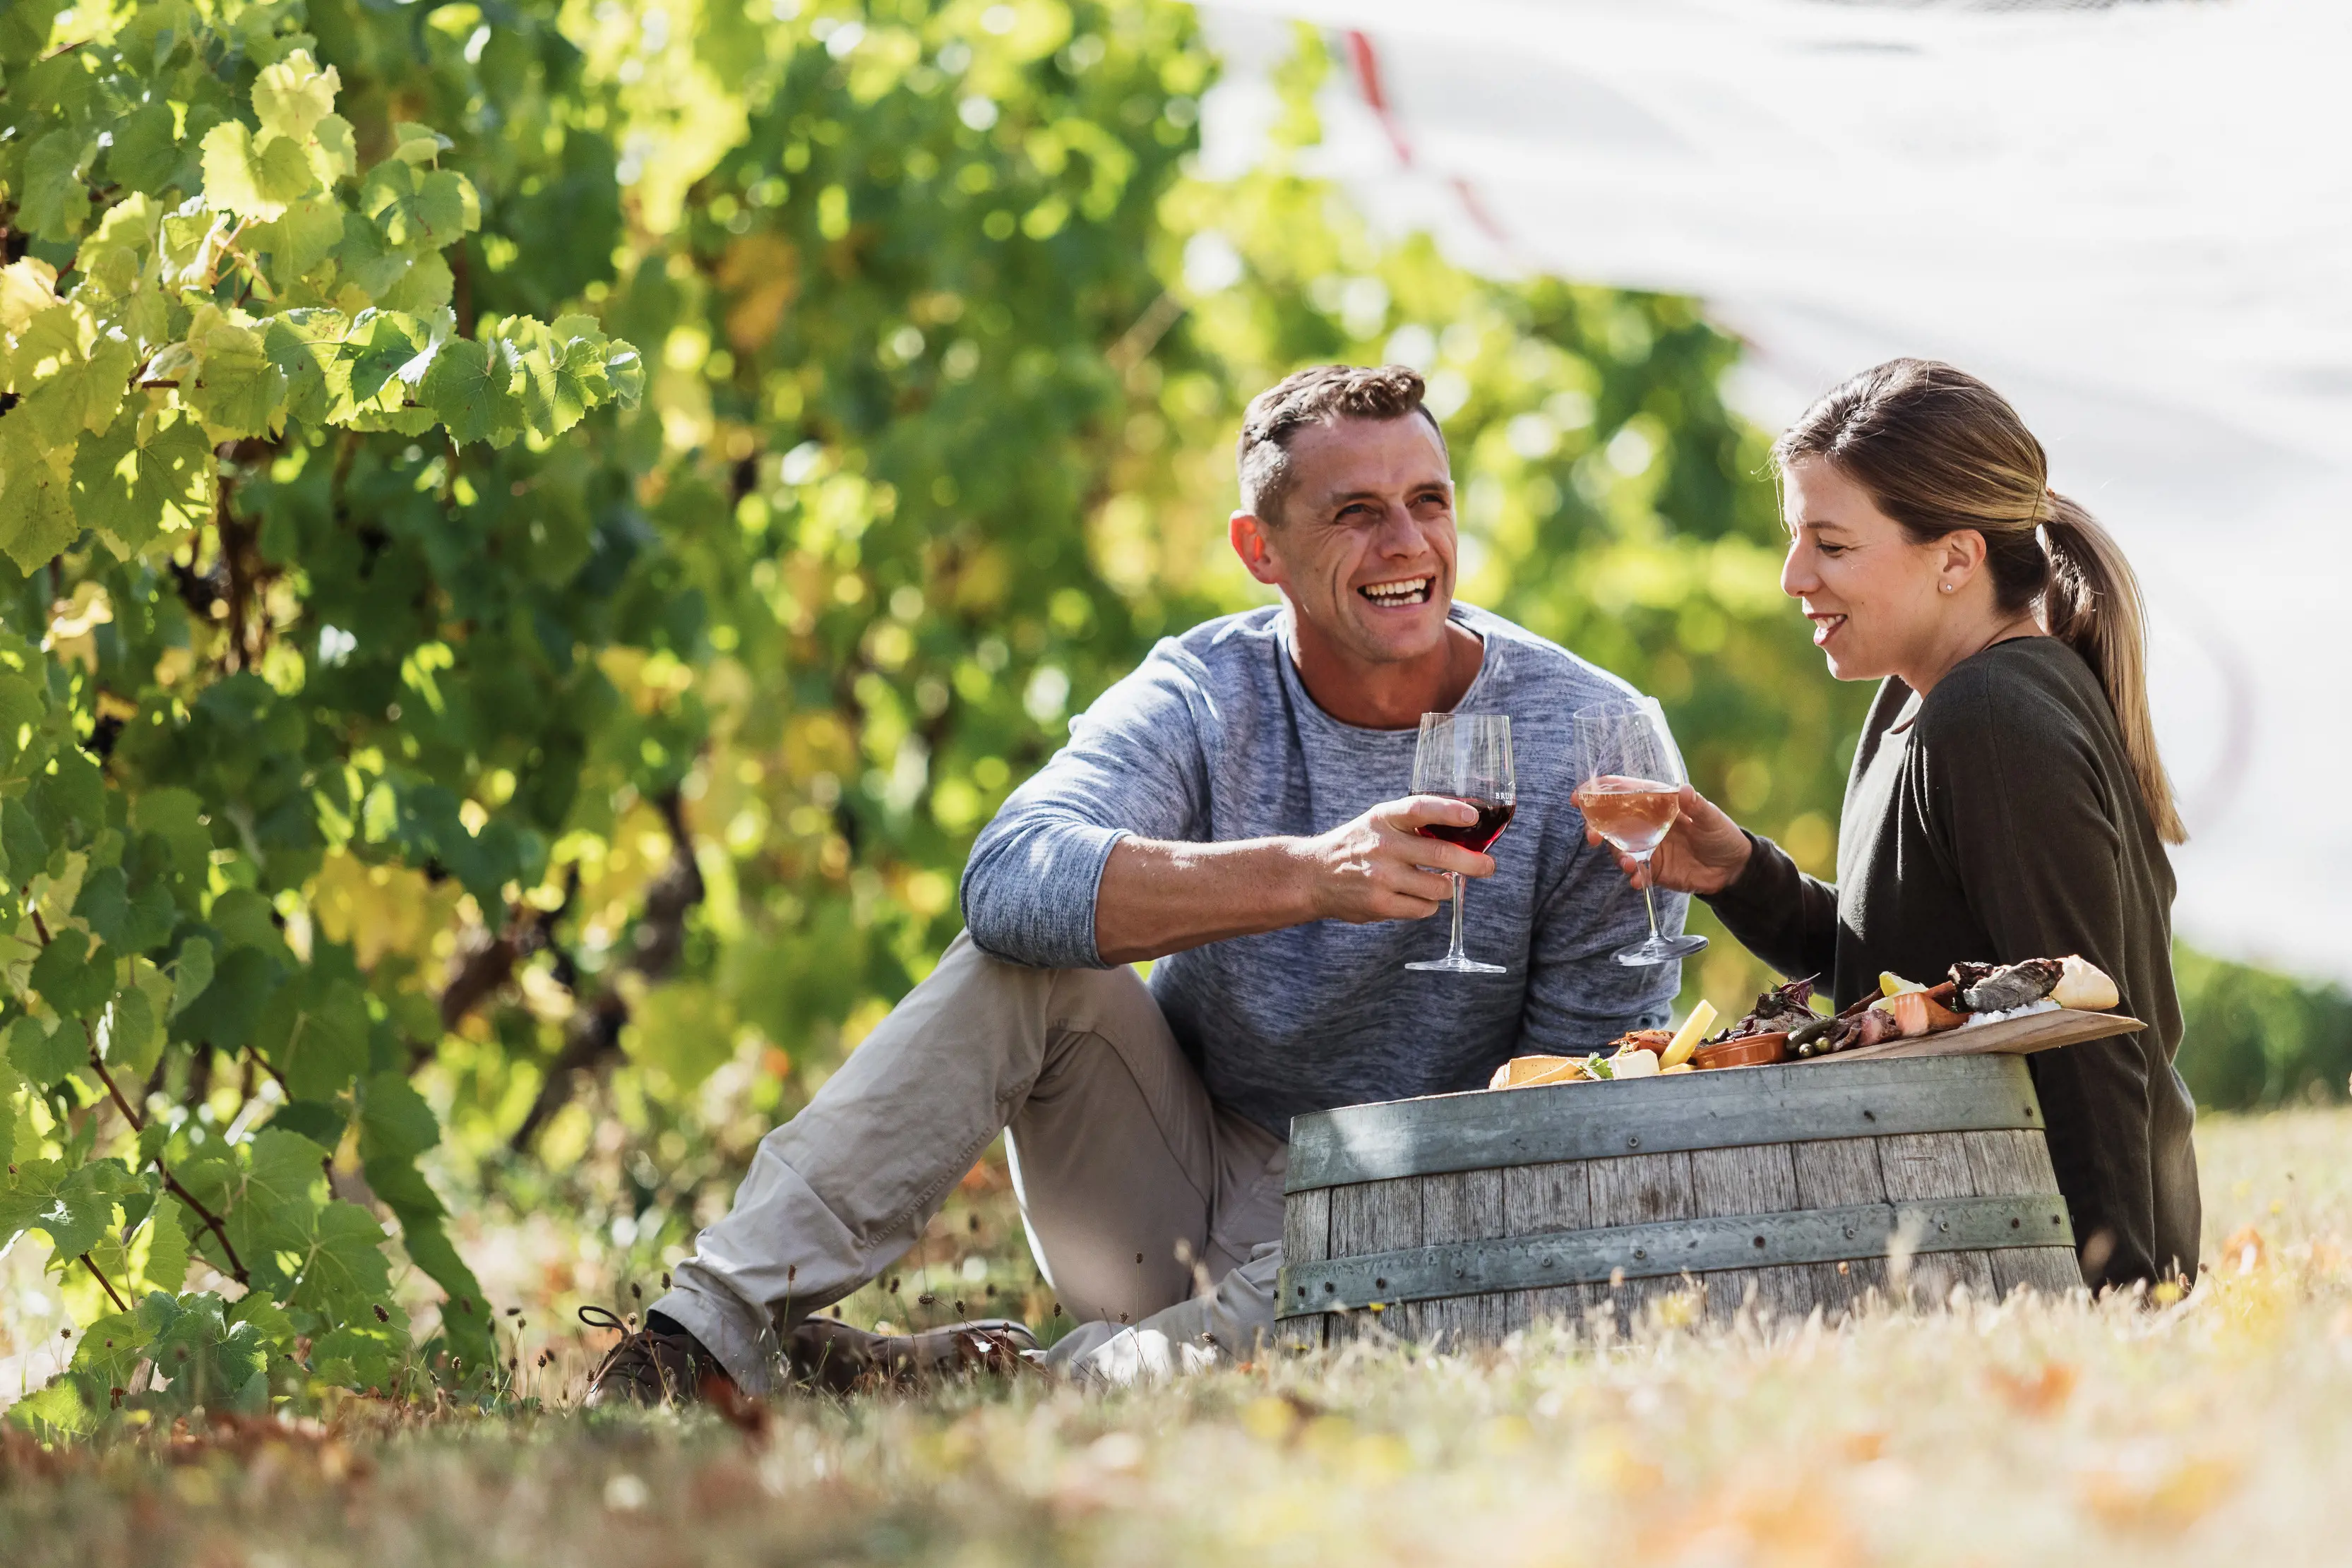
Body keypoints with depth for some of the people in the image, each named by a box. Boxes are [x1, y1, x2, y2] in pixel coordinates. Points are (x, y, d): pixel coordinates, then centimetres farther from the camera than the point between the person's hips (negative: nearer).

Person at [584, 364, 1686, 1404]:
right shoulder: (1209, 696, -9)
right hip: (1173, 1183, 2)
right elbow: (1008, 879, -30)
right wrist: (1306, 876, -43)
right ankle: (722, 1322, -29)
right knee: (1027, 960, -24)